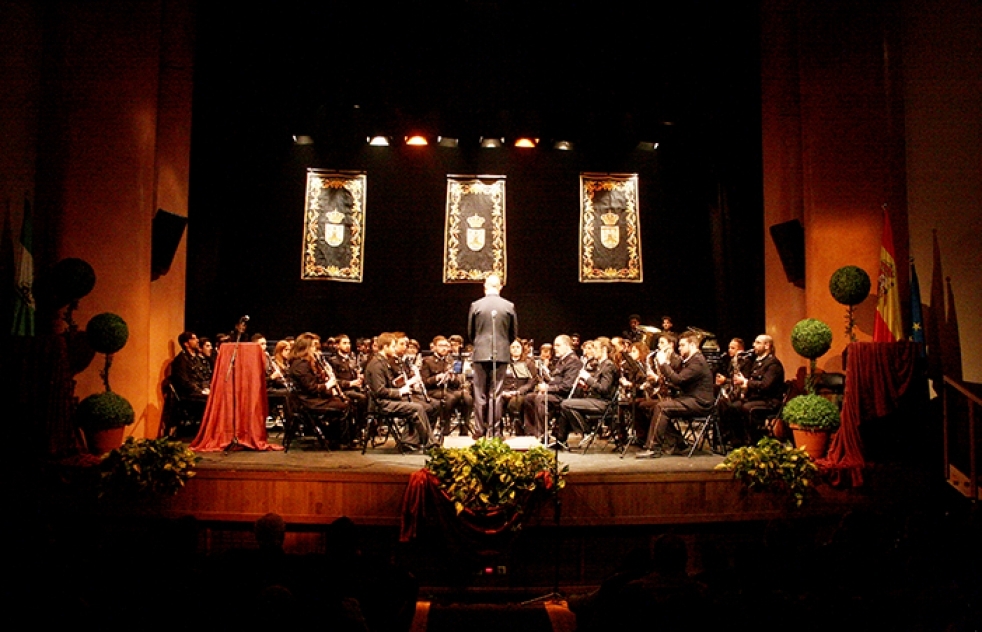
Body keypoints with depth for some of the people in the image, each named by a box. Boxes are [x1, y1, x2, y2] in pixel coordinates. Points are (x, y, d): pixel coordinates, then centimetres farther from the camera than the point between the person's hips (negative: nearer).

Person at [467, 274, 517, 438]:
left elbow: (470, 332, 5)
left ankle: (479, 430, 8)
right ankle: (493, 430, 6)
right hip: (501, 354, 1)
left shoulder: (475, 305, -3)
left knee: (480, 394, 6)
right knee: (495, 394, 5)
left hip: (480, 353, -1)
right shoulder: (509, 306, -2)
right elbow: (513, 334, 6)